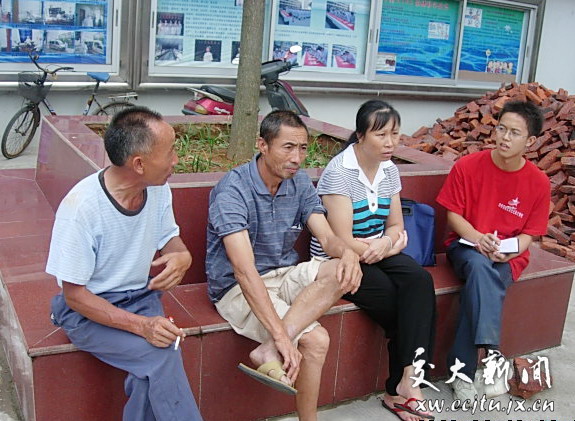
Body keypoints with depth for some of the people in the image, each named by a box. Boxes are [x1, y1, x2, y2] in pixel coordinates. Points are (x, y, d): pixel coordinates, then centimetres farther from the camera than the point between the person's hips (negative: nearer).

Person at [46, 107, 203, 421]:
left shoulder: (158, 189, -7)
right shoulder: (81, 206, -24)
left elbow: (170, 239, 10)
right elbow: (74, 295, -17)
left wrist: (182, 256, -16)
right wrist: (141, 325, -29)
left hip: (141, 298, 5)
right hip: (88, 311, -5)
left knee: (153, 370, -24)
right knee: (162, 354, -28)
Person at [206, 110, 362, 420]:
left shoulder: (300, 182, 1)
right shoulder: (232, 191, -21)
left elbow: (326, 237, -4)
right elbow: (244, 270, -31)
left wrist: (346, 252, -31)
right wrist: (280, 335, -39)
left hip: (284, 274, 7)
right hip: (238, 288, -7)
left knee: (343, 271, -24)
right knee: (315, 339, -28)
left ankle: (268, 351, -29)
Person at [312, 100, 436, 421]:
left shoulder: (389, 169, 5)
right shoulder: (339, 172, -17)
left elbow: (396, 226, 9)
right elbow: (343, 243, -20)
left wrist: (386, 242, -15)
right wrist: (391, 245, -9)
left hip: (377, 254, 6)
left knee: (420, 281, -23)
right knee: (402, 302, -23)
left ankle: (405, 382, -22)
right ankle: (404, 384, -5)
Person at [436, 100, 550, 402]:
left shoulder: (539, 182, -2)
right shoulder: (467, 167, -5)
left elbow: (528, 234, 2)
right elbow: (453, 215, 0)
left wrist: (508, 251, -19)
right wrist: (477, 238, -19)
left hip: (508, 256, 1)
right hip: (467, 245, 0)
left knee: (479, 281, -32)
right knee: (479, 266, -37)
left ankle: (462, 368, -25)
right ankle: (490, 355, -40)